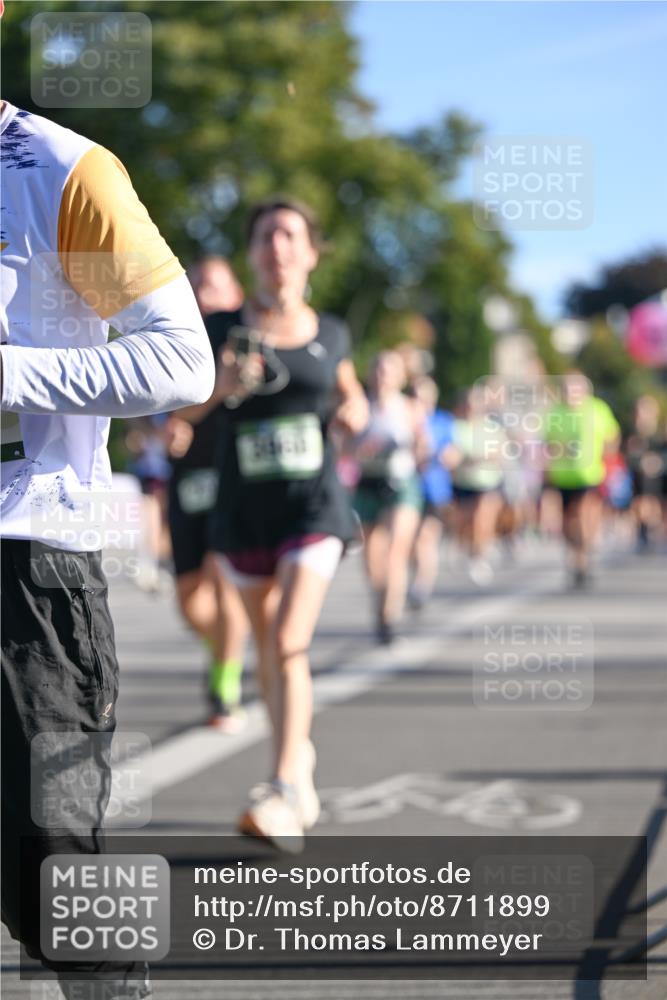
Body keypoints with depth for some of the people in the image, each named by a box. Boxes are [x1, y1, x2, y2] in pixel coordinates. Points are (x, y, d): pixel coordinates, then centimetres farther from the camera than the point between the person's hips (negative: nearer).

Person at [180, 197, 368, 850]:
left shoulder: (330, 336, 4)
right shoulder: (222, 331, -1)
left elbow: (350, 398, 22)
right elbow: (179, 413, -3)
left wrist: (355, 413, 0)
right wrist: (221, 387, -21)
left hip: (314, 507, -2)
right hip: (244, 509, 2)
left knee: (289, 642, -17)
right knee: (266, 644, 14)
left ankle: (283, 799, -22)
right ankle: (298, 755, 37)